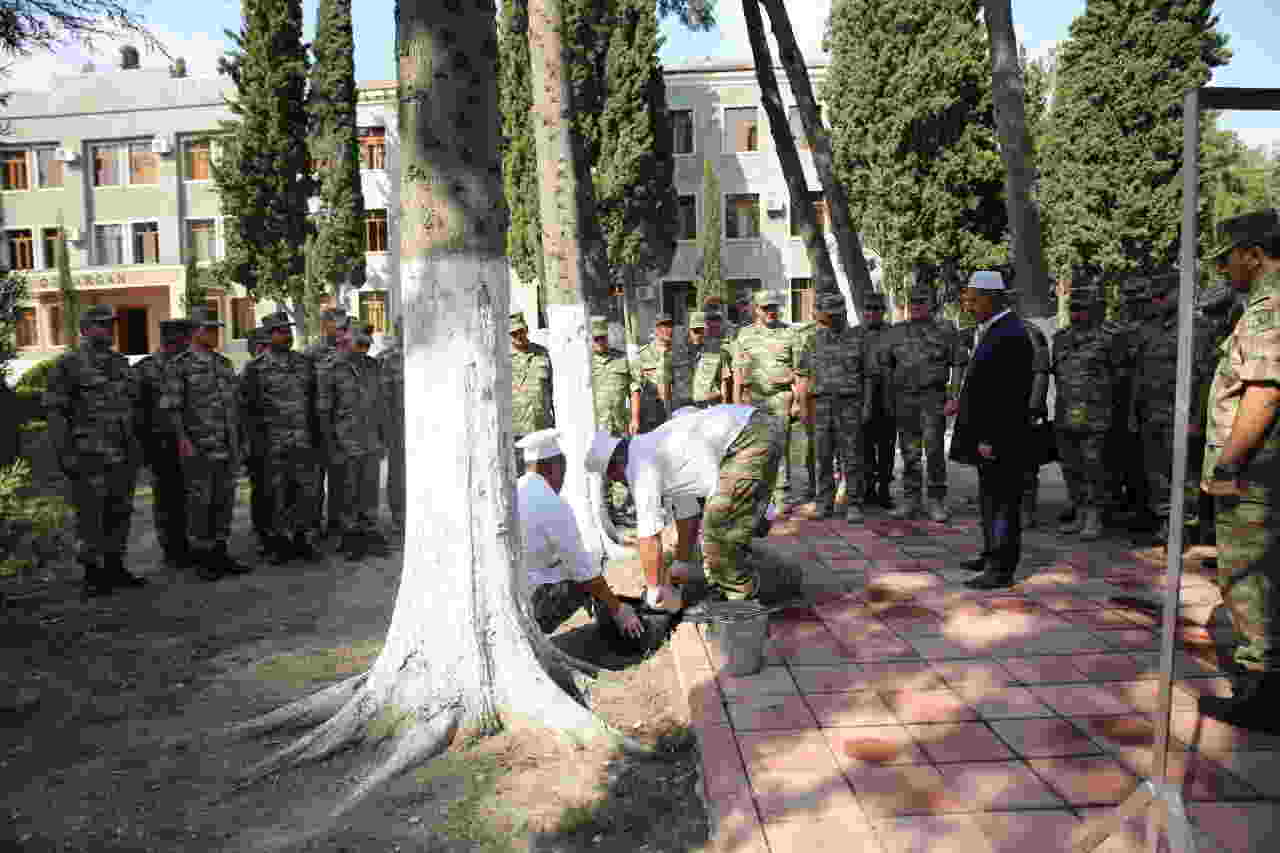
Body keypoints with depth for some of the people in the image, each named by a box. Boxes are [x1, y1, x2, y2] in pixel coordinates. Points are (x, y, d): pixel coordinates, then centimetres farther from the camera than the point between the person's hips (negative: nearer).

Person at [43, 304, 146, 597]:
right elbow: (55, 411, -7)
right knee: (90, 515, -2)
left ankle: (114, 568, 21)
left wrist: (137, 447, 16)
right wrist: (63, 452, -14)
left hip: (123, 453, 6)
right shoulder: (68, 364, -4)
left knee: (120, 512, 11)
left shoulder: (122, 364, 14)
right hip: (90, 454, -6)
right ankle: (92, 575, 6)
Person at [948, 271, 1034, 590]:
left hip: (999, 437, -10)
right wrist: (964, 401, 15)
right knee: (990, 498, 19)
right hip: (987, 433, 10)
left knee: (1001, 500, -3)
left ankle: (1001, 570, 4)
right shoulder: (990, 330, 13)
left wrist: (991, 439, -22)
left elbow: (1009, 395, -23)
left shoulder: (1010, 335, -19)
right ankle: (992, 554, 32)